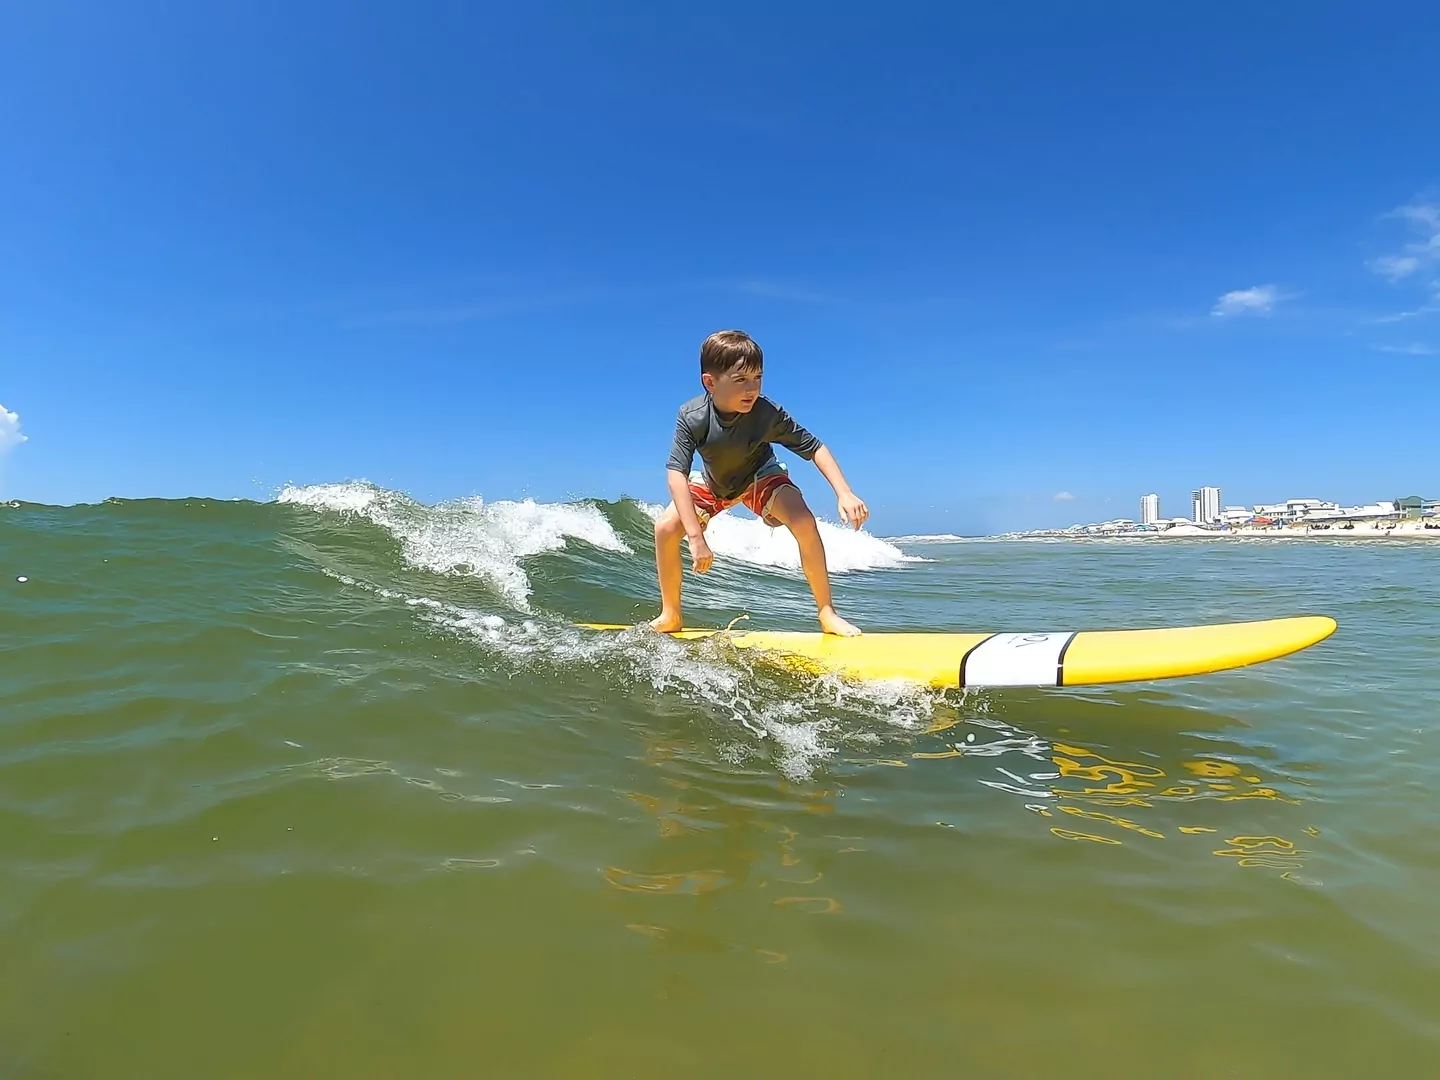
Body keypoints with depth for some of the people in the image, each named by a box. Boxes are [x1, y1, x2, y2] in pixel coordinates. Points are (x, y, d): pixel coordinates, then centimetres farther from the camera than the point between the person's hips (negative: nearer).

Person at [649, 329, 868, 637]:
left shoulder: (767, 414, -34)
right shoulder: (691, 416, -34)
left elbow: (815, 448, -25)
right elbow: (676, 473, -39)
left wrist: (845, 493, -38)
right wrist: (696, 537, -46)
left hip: (760, 477, -1)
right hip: (713, 483, 1)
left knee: (804, 522, -26)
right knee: (665, 527, -18)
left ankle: (826, 612, -11)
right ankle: (670, 616, 0)